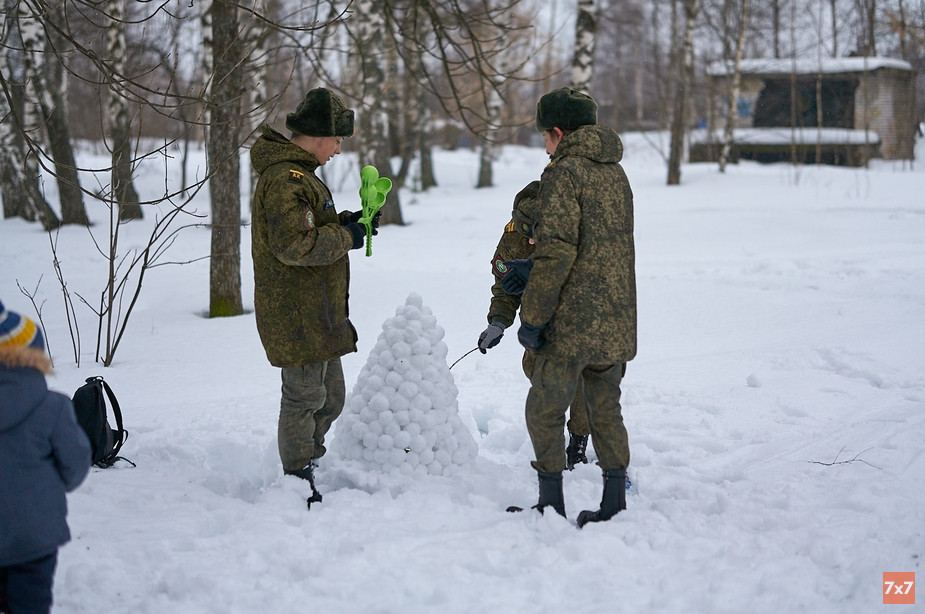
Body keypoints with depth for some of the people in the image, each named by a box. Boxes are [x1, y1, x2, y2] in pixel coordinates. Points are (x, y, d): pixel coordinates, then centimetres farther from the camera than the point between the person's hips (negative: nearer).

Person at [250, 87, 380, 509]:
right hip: (297, 314, -11)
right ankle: (300, 487, 5)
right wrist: (346, 237, -15)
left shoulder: (296, 173, 17)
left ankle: (306, 464, 29)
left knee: (330, 398, 18)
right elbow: (293, 244, -27)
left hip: (317, 313, 11)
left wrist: (347, 222, 9)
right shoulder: (286, 179, -18)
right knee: (304, 397, -3)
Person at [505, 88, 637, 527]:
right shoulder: (616, 173, 14)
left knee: (544, 412, 4)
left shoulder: (564, 173, -11)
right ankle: (614, 504, 16)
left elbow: (557, 251, -18)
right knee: (606, 410, 15)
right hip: (617, 322, 8)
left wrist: (532, 316, -14)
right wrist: (532, 269, 24)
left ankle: (552, 504, 8)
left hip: (572, 323, -8)